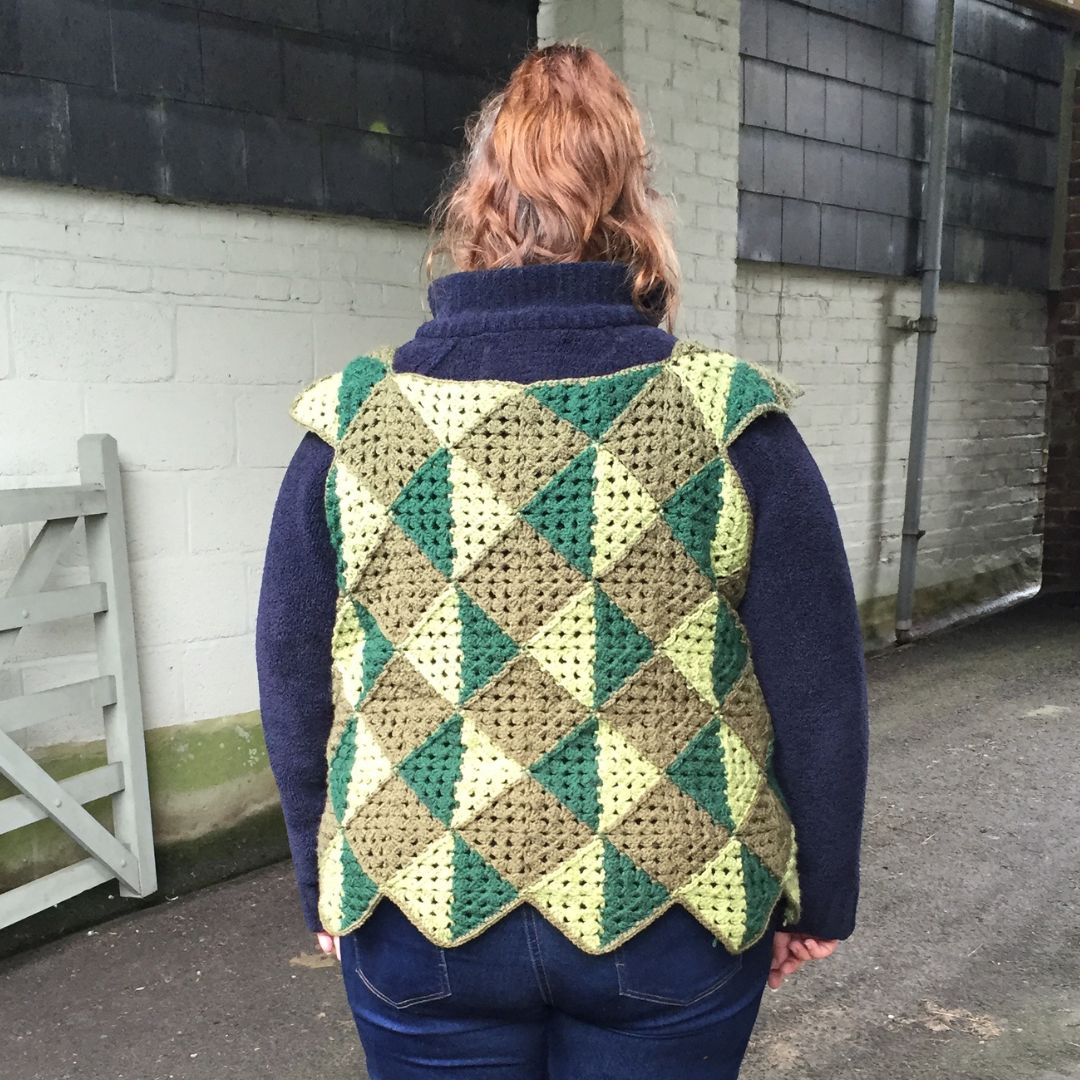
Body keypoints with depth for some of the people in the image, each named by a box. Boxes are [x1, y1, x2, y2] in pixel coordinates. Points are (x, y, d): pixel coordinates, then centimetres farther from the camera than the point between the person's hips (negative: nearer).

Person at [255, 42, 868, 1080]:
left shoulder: (353, 423, -9)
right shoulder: (732, 423, -12)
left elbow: (294, 686, -1)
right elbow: (817, 692, -7)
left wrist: (328, 887, 14)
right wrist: (819, 897, 9)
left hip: (420, 922, 1)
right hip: (676, 926, 0)